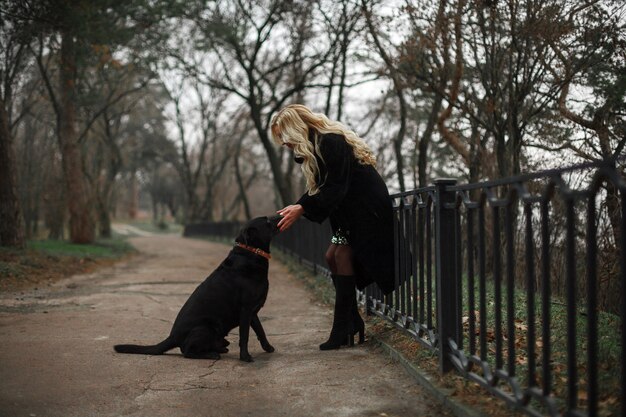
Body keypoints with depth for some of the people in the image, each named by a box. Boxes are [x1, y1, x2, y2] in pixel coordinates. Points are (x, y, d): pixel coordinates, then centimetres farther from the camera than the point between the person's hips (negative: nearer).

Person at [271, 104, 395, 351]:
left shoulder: (331, 142, -22)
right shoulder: (314, 146, 9)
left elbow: (336, 189, -26)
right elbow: (319, 189, 10)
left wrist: (302, 208, -28)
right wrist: (296, 207, -4)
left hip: (367, 208, -10)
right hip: (351, 210, 10)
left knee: (343, 256, -13)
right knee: (333, 256, 6)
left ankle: (342, 330, -10)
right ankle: (353, 323, 12)